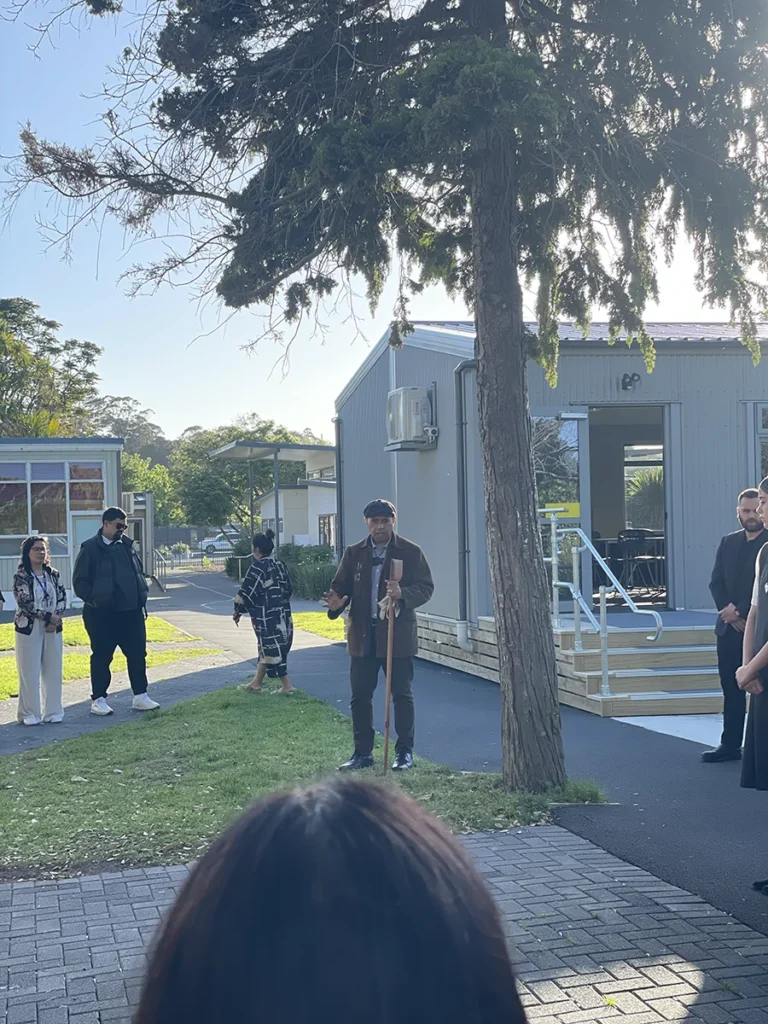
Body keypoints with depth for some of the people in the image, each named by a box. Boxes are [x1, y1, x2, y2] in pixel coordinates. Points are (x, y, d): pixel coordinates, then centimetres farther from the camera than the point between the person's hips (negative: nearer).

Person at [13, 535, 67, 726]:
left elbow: (62, 597, 6)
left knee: (53, 671, 6)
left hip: (53, 629, 4)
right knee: (30, 673, 0)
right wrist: (48, 616, -16)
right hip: (29, 629, -4)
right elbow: (25, 603, -13)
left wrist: (56, 619, -10)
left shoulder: (53, 574, 8)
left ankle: (53, 711, 15)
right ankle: (30, 713, 8)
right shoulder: (21, 576, -6)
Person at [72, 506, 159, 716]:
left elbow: (139, 573, 22)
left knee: (138, 654, 6)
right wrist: (94, 600, -13)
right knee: (101, 657, 3)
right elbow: (80, 582, -6)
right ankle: (98, 699, 12)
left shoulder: (127, 546, 13)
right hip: (102, 615, -6)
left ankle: (140, 696, 15)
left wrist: (142, 597, 12)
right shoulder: (90, 549, -6)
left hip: (131, 612, 6)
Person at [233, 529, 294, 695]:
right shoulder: (280, 566, 9)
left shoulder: (258, 567, -14)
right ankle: (256, 683, 25)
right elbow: (288, 590, 14)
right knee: (267, 649, 15)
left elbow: (247, 591, -12)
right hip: (282, 615, 8)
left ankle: (286, 686, -1)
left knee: (271, 649, -2)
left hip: (266, 617, -8)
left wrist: (237, 611, 0)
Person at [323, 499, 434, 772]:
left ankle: (404, 752, 14)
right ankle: (363, 752, 16)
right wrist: (336, 603, -15)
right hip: (362, 636, 3)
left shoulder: (411, 552, -1)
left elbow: (426, 587, -4)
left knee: (402, 695, 3)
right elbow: (341, 586, 8)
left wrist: (403, 594, -23)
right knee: (360, 696, 6)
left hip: (398, 634, -3)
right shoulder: (354, 554, 8)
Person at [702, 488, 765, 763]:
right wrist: (728, 609, -8)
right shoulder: (728, 543, 12)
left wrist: (741, 612, -15)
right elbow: (716, 582, 8)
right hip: (730, 627, 5)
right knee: (731, 688, 9)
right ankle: (730, 745, 15)